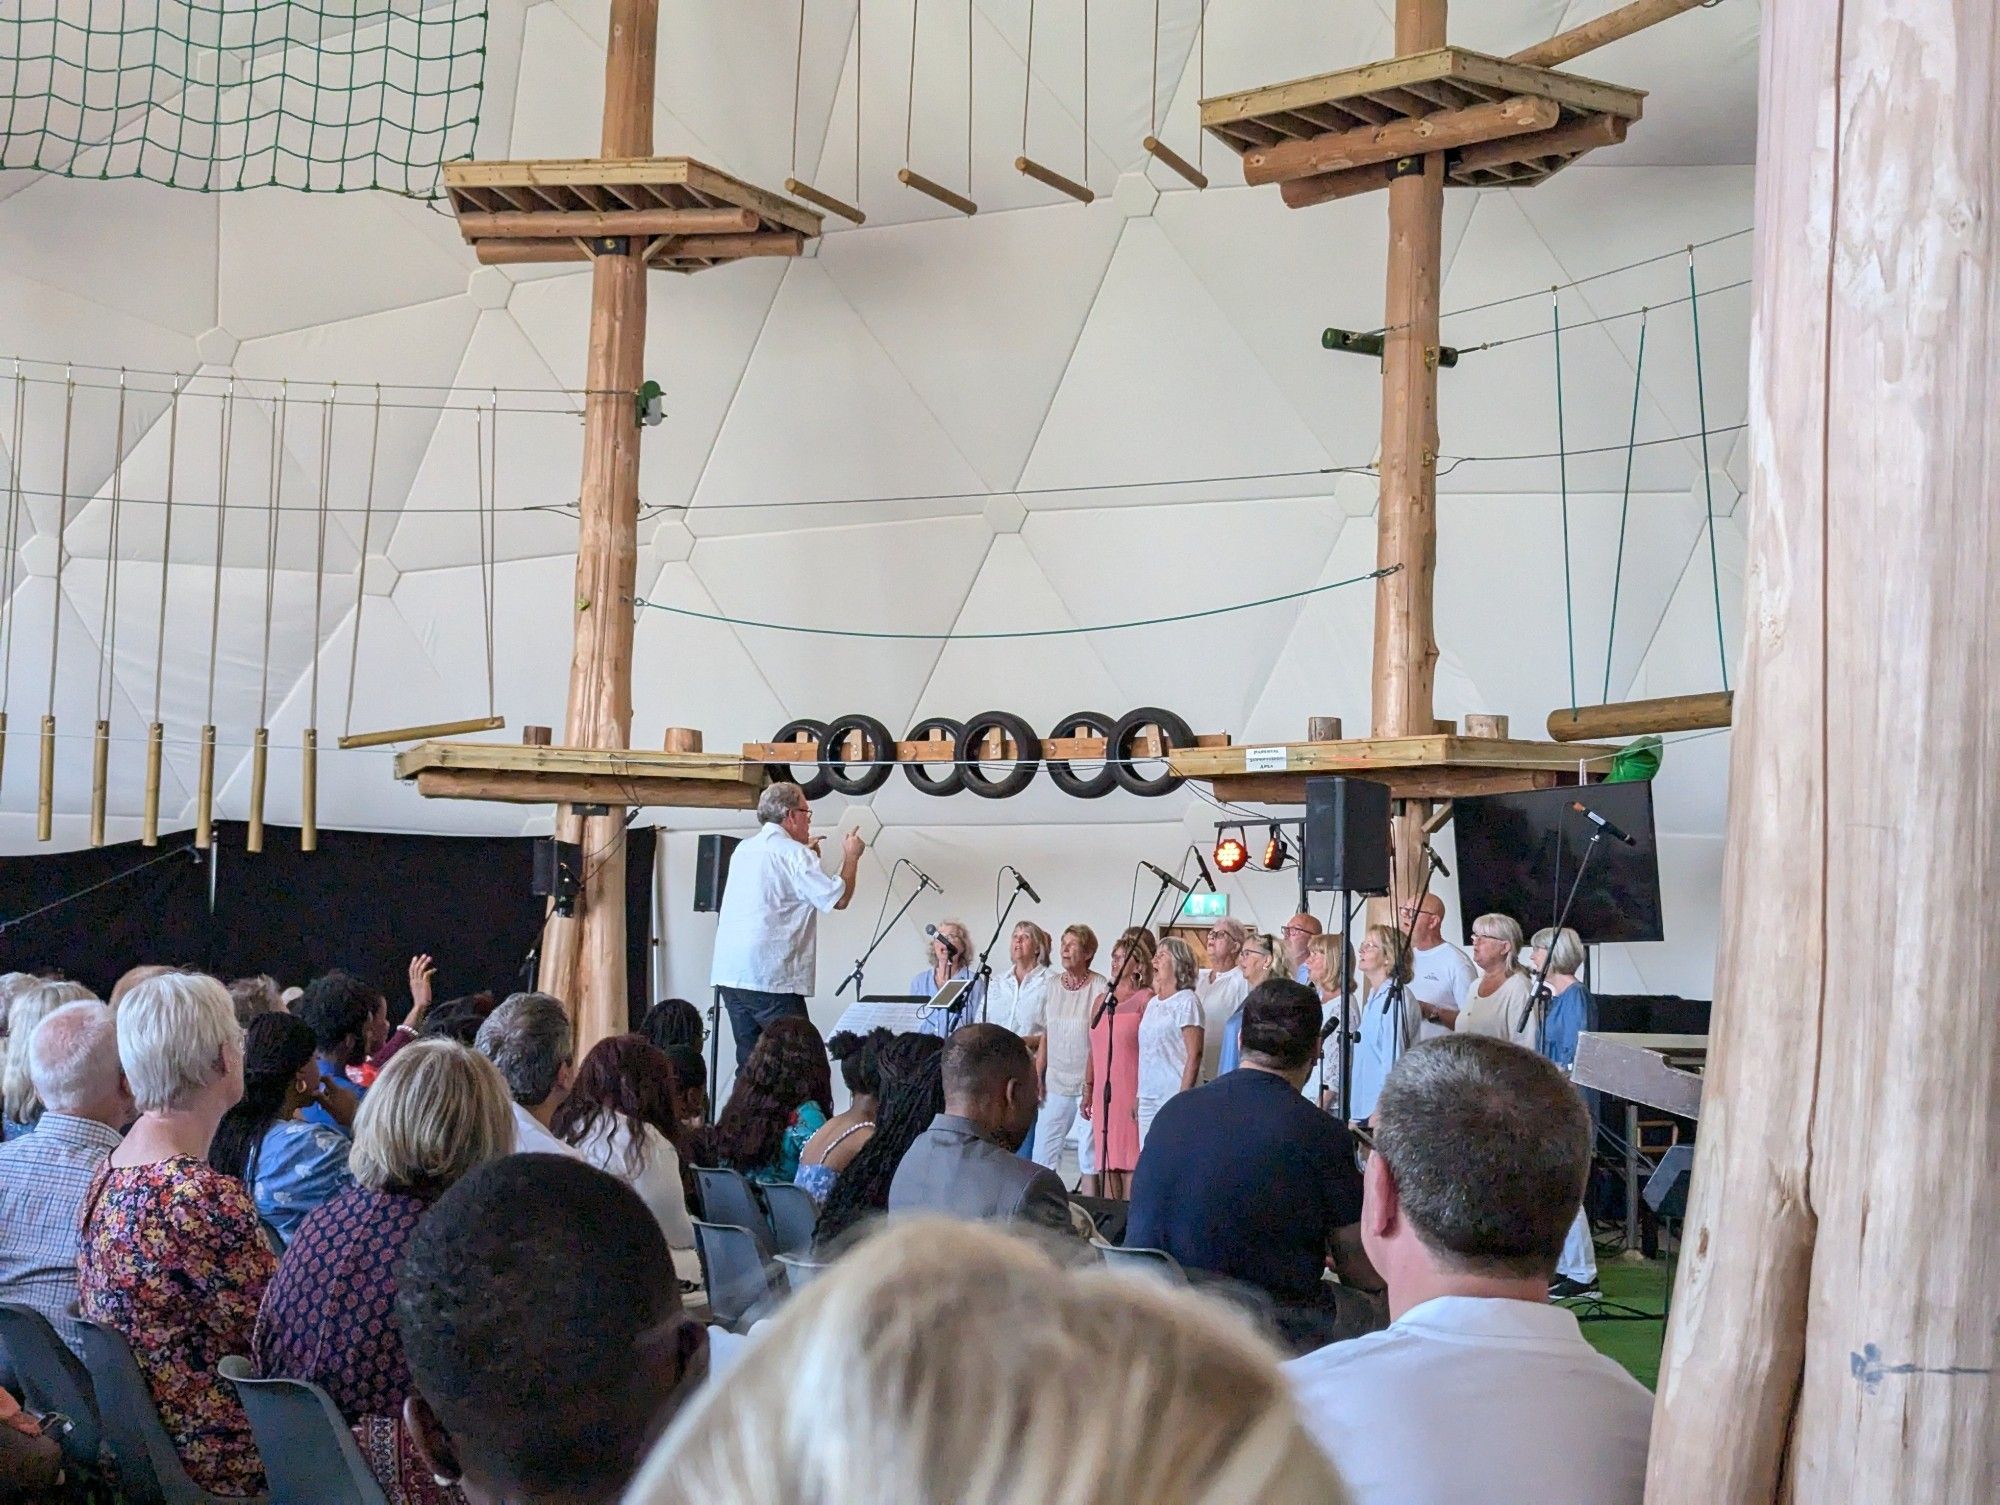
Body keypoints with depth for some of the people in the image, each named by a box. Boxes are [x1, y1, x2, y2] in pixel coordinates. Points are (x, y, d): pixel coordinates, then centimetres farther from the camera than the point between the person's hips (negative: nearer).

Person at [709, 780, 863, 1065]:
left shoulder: (743, 850, 15)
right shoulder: (794, 853, -8)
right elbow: (839, 898, -9)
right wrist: (851, 857, 7)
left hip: (728, 973, 8)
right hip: (771, 976, -8)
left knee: (749, 1059, 9)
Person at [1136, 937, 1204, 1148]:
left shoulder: (1187, 1002, -8)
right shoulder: (1153, 1003, 16)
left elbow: (1194, 1055, -13)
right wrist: (1138, 1095, 17)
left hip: (1173, 1098, -8)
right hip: (1148, 1098, 8)